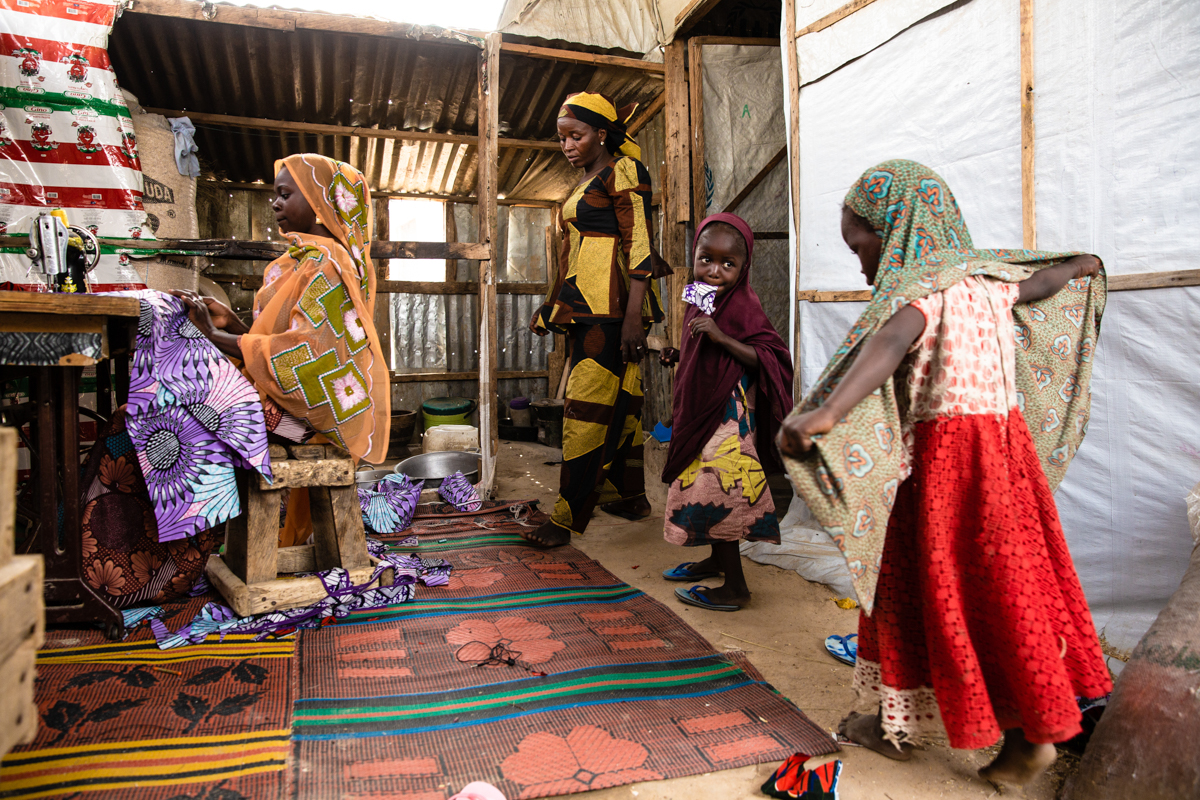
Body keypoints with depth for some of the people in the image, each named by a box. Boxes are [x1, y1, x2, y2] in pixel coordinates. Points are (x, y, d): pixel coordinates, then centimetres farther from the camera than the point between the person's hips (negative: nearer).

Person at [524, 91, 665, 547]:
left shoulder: (623, 171, -4)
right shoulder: (586, 182, 23)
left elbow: (639, 245, -13)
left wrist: (633, 315, -21)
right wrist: (554, 305, 24)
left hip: (611, 304, -9)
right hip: (584, 305, 9)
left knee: (589, 406, -10)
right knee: (618, 400, 11)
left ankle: (567, 518, -7)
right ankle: (630, 496, 20)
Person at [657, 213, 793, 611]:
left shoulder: (742, 305, -16)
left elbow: (769, 357, -25)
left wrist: (721, 337, -32)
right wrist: (679, 356, 8)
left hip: (727, 414, -9)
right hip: (701, 412, 9)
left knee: (717, 492, -5)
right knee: (705, 487, 20)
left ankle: (735, 588, 8)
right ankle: (716, 561, 39)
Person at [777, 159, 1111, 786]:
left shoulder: (920, 286, -18)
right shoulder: (983, 278, 8)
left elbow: (886, 347, -39)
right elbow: (1047, 278, 27)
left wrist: (826, 412, -55)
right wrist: (1081, 267, 51)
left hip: (945, 451, -9)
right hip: (1004, 437, 9)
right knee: (1006, 586, 17)